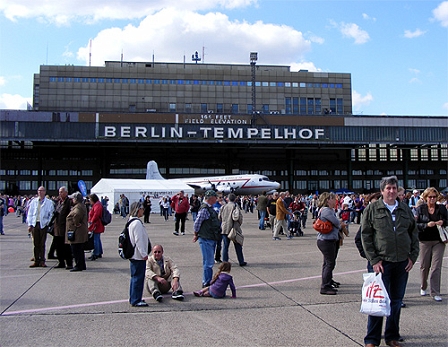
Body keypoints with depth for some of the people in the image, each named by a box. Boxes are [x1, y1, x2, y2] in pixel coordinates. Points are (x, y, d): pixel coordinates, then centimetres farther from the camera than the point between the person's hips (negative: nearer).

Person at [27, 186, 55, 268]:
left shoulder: (49, 202, 2)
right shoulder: (34, 202, 10)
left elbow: (51, 214, 2)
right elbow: (30, 213, 12)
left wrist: (48, 223, -9)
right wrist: (29, 224, 5)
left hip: (43, 224, -3)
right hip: (34, 224, 3)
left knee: (42, 244, 1)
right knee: (36, 244, 6)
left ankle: (42, 261, 7)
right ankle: (36, 261, 12)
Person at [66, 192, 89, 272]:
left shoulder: (78, 207, -18)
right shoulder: (82, 205, 16)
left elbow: (77, 215, -36)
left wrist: (75, 224, -25)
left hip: (77, 232, -11)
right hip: (81, 233, 11)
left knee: (76, 250, -5)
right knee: (79, 250, 16)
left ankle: (78, 266, -1)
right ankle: (82, 265, 22)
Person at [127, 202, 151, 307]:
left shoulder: (131, 221, 13)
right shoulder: (137, 223, -19)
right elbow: (138, 240, -22)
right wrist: (144, 254, -17)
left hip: (133, 255, 10)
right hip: (138, 256, -10)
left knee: (135, 277, 17)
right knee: (138, 278, -3)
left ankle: (133, 299, 25)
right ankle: (136, 300, 4)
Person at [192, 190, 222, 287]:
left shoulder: (210, 208, 13)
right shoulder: (204, 209, -17)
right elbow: (197, 224, -15)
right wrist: (196, 235, -2)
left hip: (212, 239, 9)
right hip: (206, 240, -9)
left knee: (209, 262, 16)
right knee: (208, 262, -5)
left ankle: (208, 282, 25)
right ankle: (206, 283, 3)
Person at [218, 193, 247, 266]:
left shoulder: (223, 207, 3)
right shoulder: (235, 206, -11)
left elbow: (219, 217, 8)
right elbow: (239, 216, -17)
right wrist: (239, 224, 2)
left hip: (225, 229, 3)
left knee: (225, 246, 9)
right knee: (238, 246, 9)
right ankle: (241, 262, 16)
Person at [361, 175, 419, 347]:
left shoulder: (405, 209, 10)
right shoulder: (372, 209, -1)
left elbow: (414, 234, 14)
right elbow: (365, 236, -4)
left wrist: (413, 256, 3)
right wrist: (374, 260, -9)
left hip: (403, 262, 4)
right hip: (382, 263, -4)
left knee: (397, 300, 12)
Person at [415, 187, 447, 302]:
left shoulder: (442, 208, 6)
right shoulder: (420, 209, 1)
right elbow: (415, 225, -4)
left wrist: (443, 222, -11)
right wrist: (427, 225, -20)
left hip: (439, 241, 1)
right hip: (425, 241, -1)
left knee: (436, 267, -4)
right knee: (424, 266, 8)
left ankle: (435, 292, 2)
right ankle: (423, 287, 31)